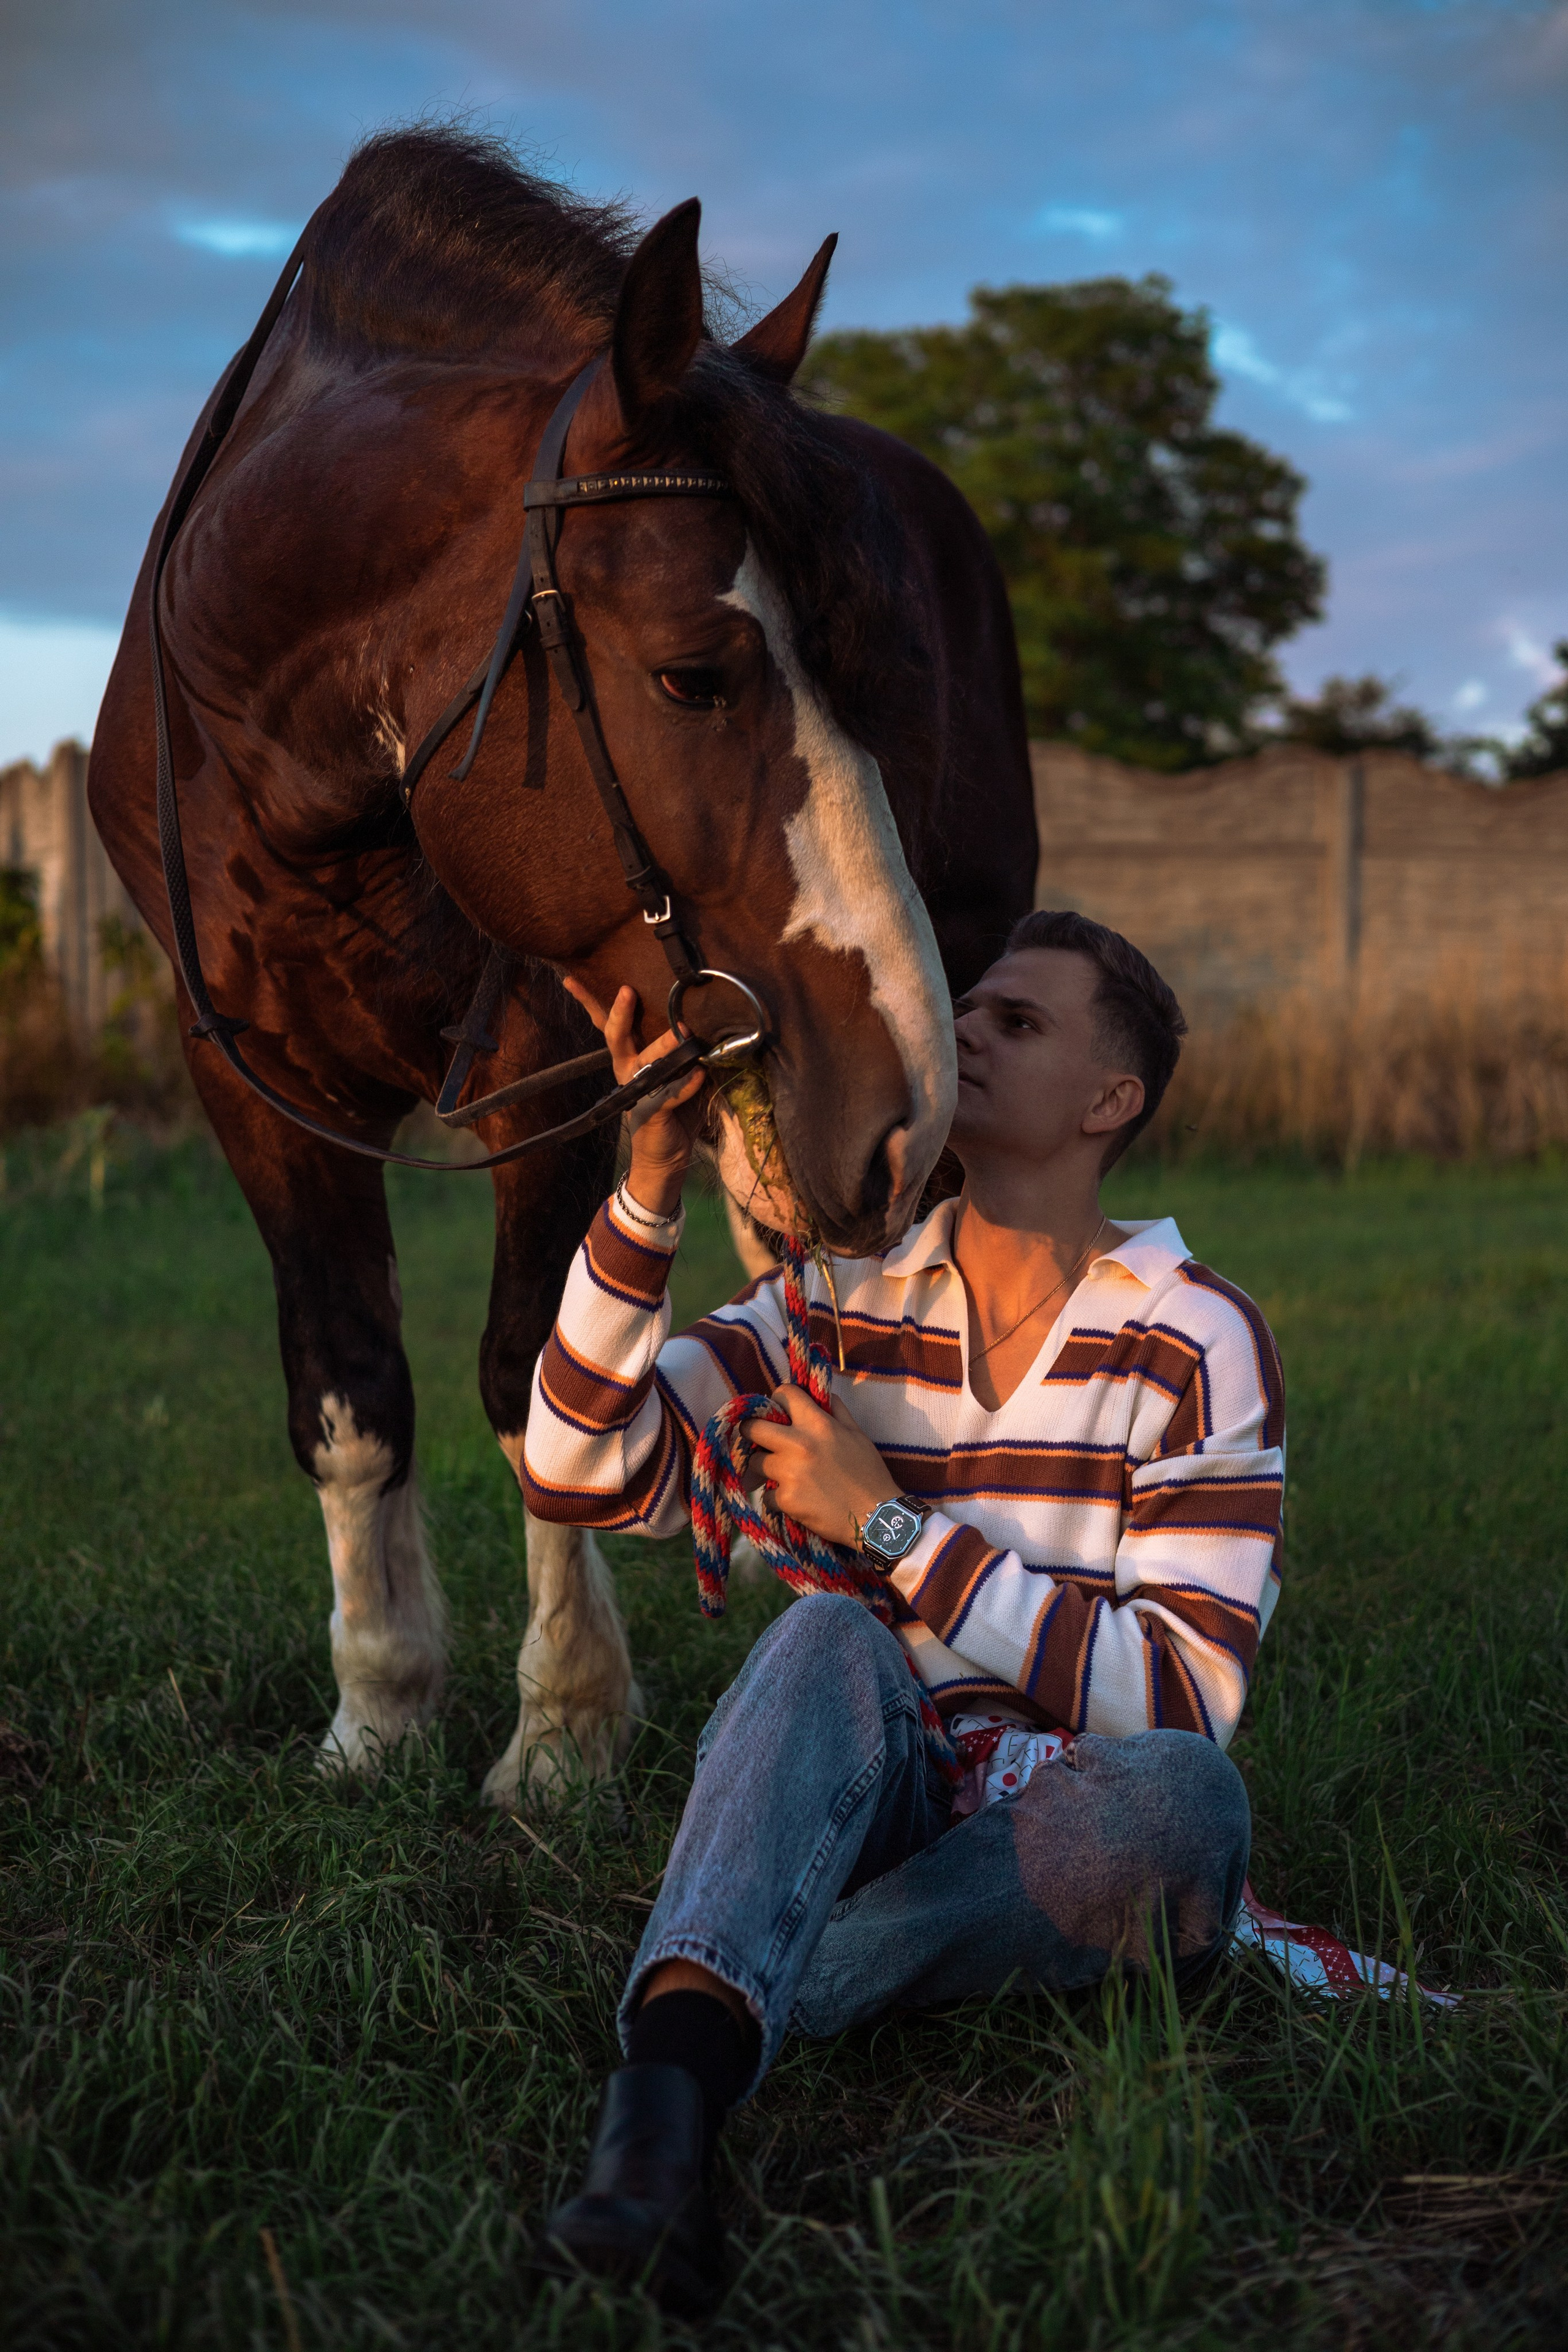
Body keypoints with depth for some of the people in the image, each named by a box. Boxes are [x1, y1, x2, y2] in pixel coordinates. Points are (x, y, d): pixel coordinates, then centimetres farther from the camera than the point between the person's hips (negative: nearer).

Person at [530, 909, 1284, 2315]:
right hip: (863, 1822, 2)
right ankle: (663, 2107, -52)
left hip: (1060, 1854, -1)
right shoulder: (843, 1302, 7)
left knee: (1183, 1800, -36)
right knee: (832, 1643, -31)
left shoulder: (1200, 1344, -2)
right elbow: (583, 1473, -4)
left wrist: (891, 1523, -15)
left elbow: (1187, 1698, -12)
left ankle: (707, 2018, -32)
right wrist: (651, 1187, -17)